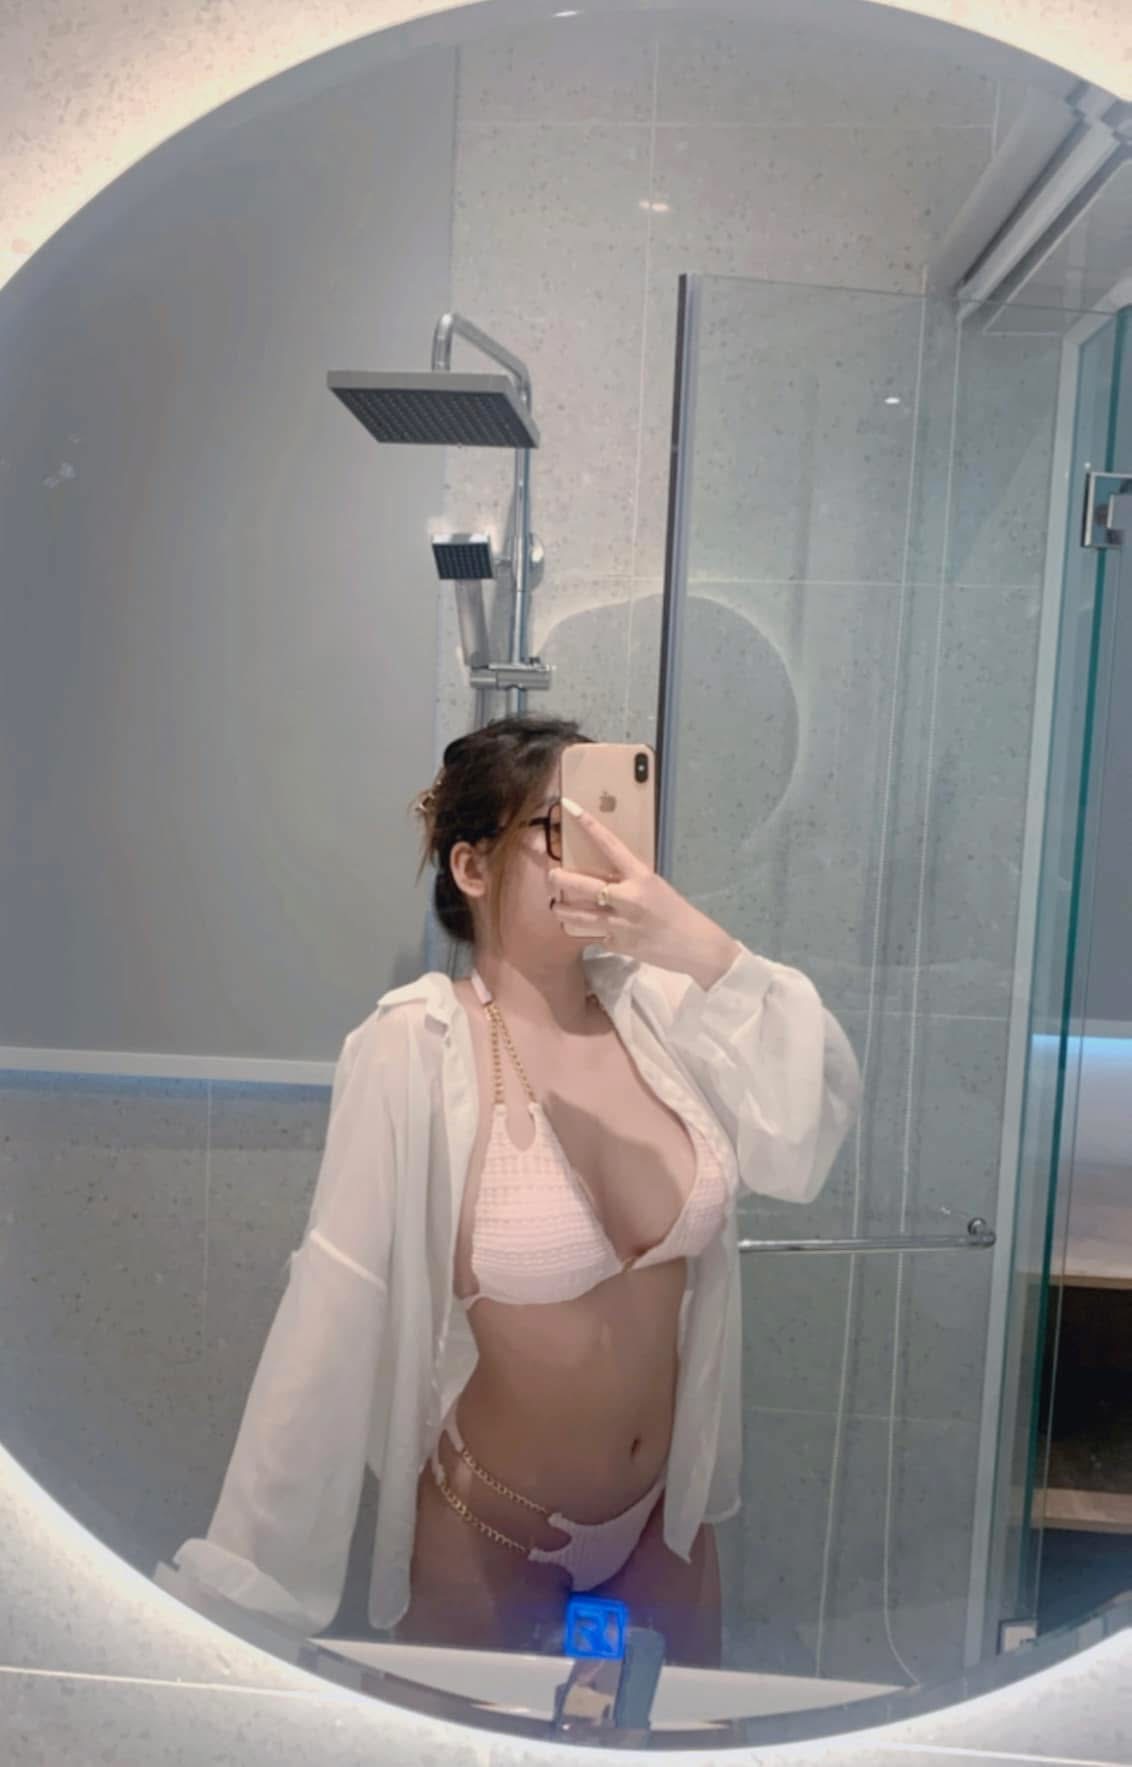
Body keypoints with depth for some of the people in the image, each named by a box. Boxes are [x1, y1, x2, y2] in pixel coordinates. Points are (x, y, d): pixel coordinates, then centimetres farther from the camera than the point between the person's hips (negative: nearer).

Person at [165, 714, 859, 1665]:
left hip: (665, 1514, 4)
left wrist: (703, 949, -38)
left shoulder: (655, 1003, -13)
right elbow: (333, 1318, -22)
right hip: (484, 1535, -4)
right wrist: (255, 1581, -17)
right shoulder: (412, 1050, -24)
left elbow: (803, 1143, -25)